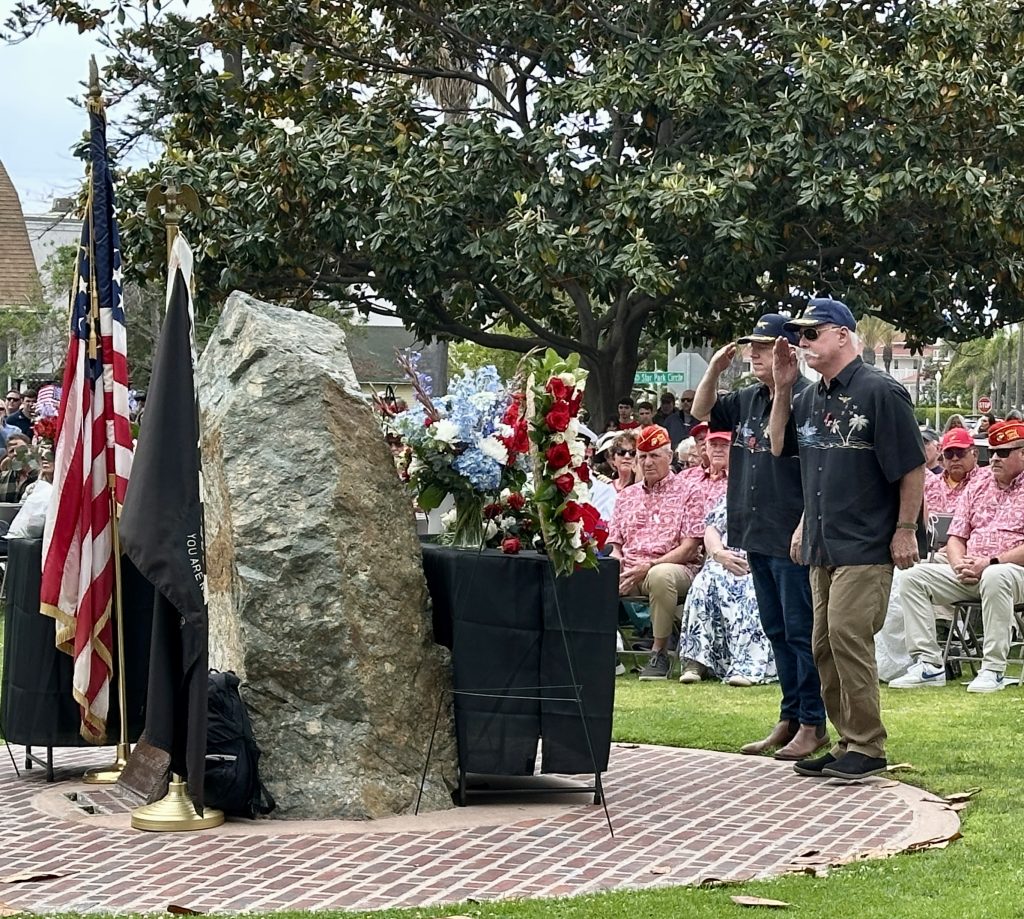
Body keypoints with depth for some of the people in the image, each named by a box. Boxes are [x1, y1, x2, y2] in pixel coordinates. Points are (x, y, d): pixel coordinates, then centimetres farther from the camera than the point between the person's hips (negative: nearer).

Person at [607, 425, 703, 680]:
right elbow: (615, 546, 19)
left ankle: (659, 652, -25)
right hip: (628, 570, 4)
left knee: (660, 575, -40)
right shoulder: (626, 495, 22)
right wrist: (617, 564, -6)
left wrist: (649, 566, -15)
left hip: (675, 567, -4)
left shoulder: (686, 491, 5)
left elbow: (689, 547, -4)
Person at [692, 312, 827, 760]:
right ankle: (789, 719, 22)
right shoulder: (749, 400, 12)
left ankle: (812, 725, 4)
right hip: (757, 537, 9)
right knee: (777, 632, 14)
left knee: (800, 632, -3)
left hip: (792, 539, -9)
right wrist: (713, 371, 8)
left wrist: (806, 527, -23)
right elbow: (702, 411, 26)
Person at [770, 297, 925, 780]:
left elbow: (912, 467, -10)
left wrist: (906, 529, -12)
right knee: (824, 645, 9)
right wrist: (782, 388, 8)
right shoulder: (809, 398, 13)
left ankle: (867, 748, -7)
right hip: (823, 544, 9)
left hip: (867, 544, -8)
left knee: (847, 634, -14)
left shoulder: (879, 392, -10)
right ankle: (847, 743, 18)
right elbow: (779, 446, 19)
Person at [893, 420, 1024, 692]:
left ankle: (993, 670, -35)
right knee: (915, 577, -10)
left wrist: (989, 563, -20)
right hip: (969, 574, 7)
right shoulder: (978, 483, 18)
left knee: (994, 578, -41)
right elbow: (956, 536, 16)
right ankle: (928, 663, -15)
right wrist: (960, 565, -6)